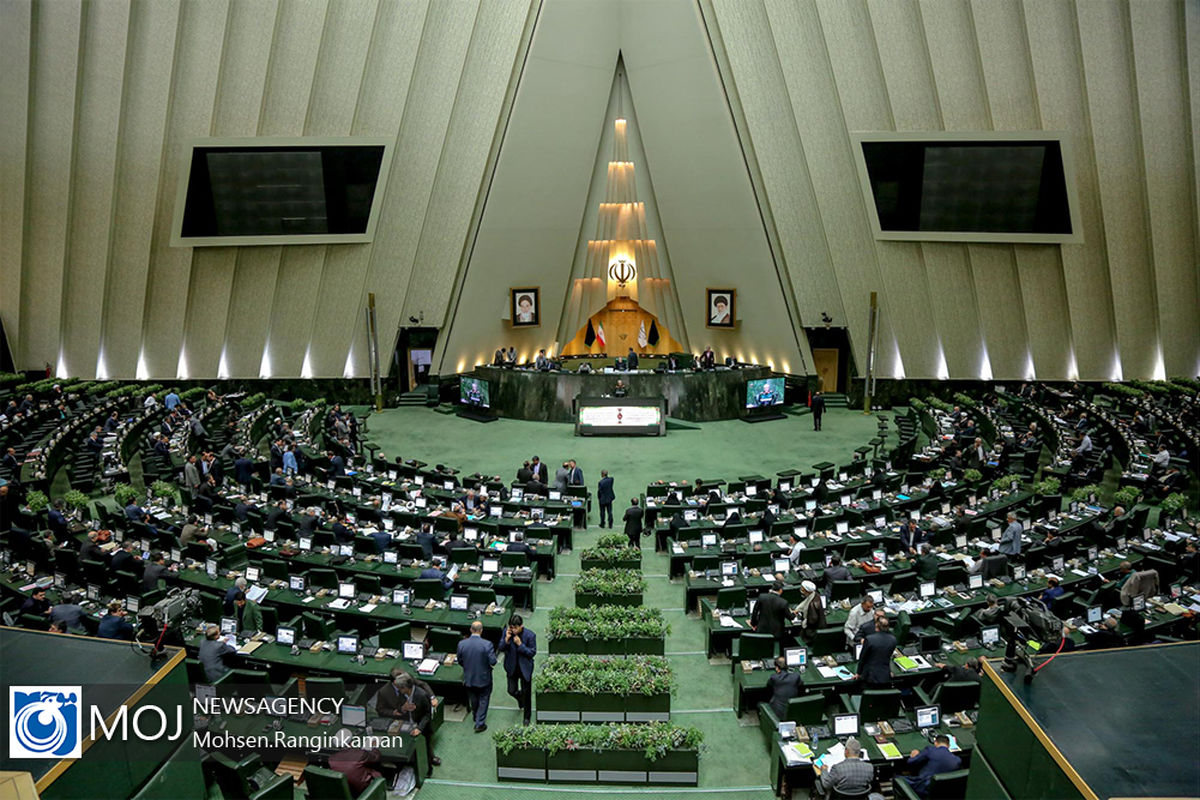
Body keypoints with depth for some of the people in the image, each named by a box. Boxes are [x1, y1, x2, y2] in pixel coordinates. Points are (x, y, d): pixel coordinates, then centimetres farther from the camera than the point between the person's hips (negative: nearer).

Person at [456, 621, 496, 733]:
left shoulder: (462, 644, -16)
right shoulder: (487, 644, -25)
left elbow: (460, 662, -3)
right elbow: (493, 662, -20)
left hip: (469, 678, 3)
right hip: (484, 678, -3)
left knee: (473, 700, 25)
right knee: (483, 700, 17)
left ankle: (477, 718, 45)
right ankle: (480, 724, 20)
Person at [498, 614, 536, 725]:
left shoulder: (530, 635, -21)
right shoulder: (507, 631, -14)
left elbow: (532, 653, -16)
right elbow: (501, 649, -8)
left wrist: (520, 644, -30)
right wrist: (506, 639, -28)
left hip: (525, 668, -2)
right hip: (512, 667, 3)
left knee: (526, 693, 8)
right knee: (512, 691, 8)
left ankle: (526, 716, 29)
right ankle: (520, 698, 44)